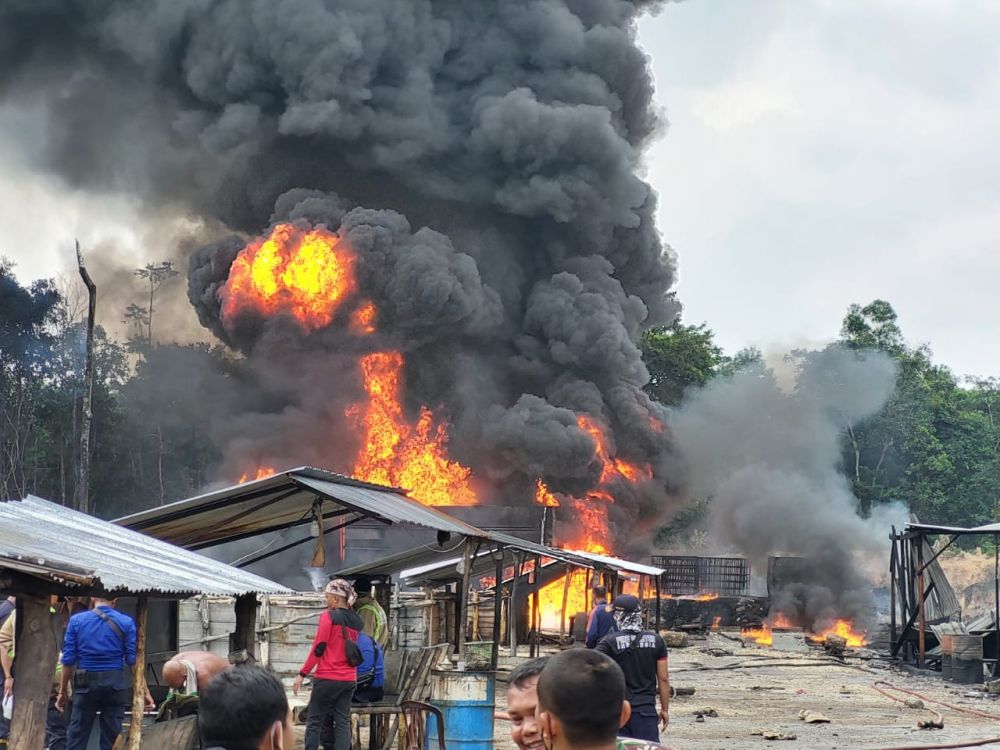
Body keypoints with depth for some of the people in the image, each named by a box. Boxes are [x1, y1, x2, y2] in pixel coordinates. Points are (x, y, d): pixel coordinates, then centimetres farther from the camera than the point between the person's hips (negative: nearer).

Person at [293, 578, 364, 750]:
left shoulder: (328, 616, -9)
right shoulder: (356, 621, 9)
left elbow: (318, 648, -11)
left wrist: (302, 674, -7)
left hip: (328, 678, -6)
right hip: (349, 680, 6)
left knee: (314, 721, 2)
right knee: (343, 722, 4)